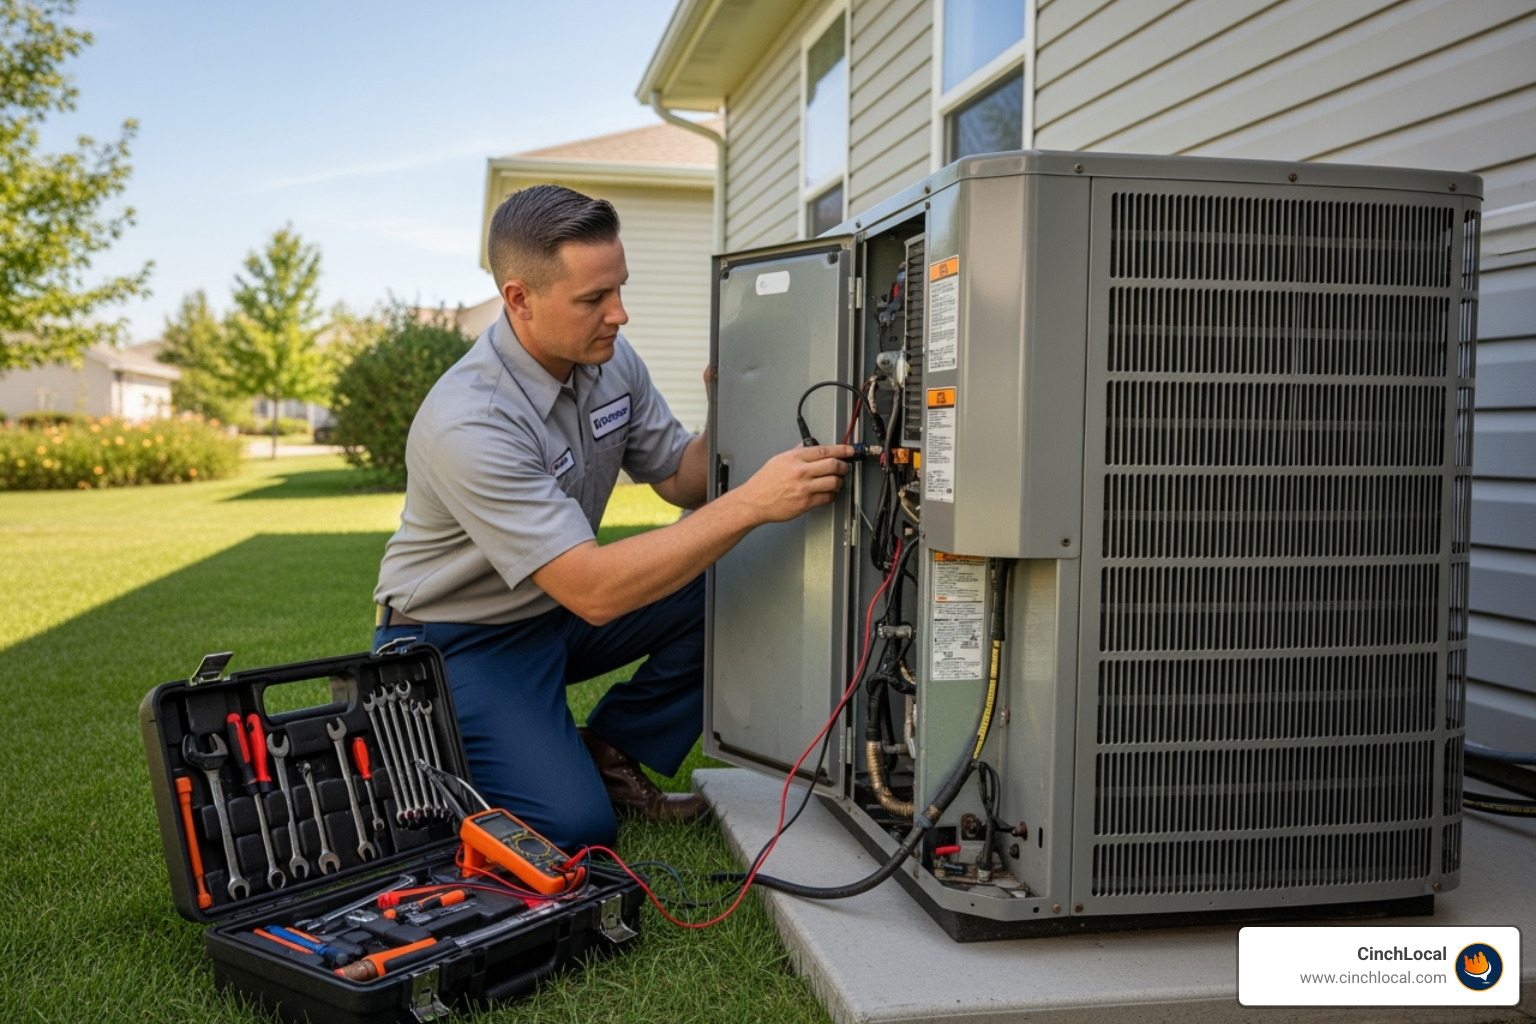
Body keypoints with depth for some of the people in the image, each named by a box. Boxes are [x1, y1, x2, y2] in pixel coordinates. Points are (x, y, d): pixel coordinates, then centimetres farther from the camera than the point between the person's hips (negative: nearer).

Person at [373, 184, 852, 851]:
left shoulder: (612, 361, -7)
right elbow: (595, 591, -36)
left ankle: (609, 752, 4)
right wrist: (750, 504, -39)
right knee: (575, 826, -20)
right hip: (464, 639, -7)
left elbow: (681, 480, 3)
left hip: (560, 608, 7)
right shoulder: (469, 422, -32)